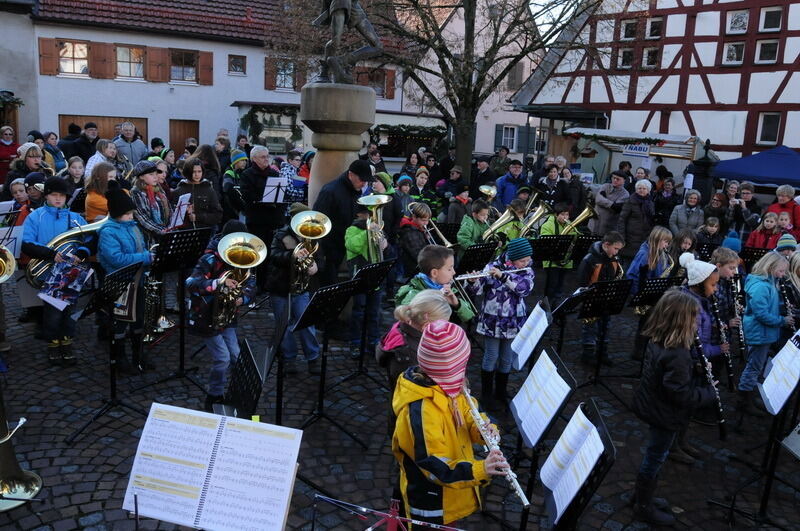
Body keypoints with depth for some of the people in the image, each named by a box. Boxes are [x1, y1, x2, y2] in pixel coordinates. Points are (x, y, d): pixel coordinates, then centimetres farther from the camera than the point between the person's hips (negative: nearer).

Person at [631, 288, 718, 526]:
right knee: (655, 459, 9)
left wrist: (695, 369, -2)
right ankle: (644, 507, 28)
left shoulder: (658, 341, -2)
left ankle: (642, 496, 41)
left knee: (653, 456, 24)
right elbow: (682, 395, -29)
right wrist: (710, 392, -14)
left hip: (654, 407, 9)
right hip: (666, 415, -9)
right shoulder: (677, 354, -31)